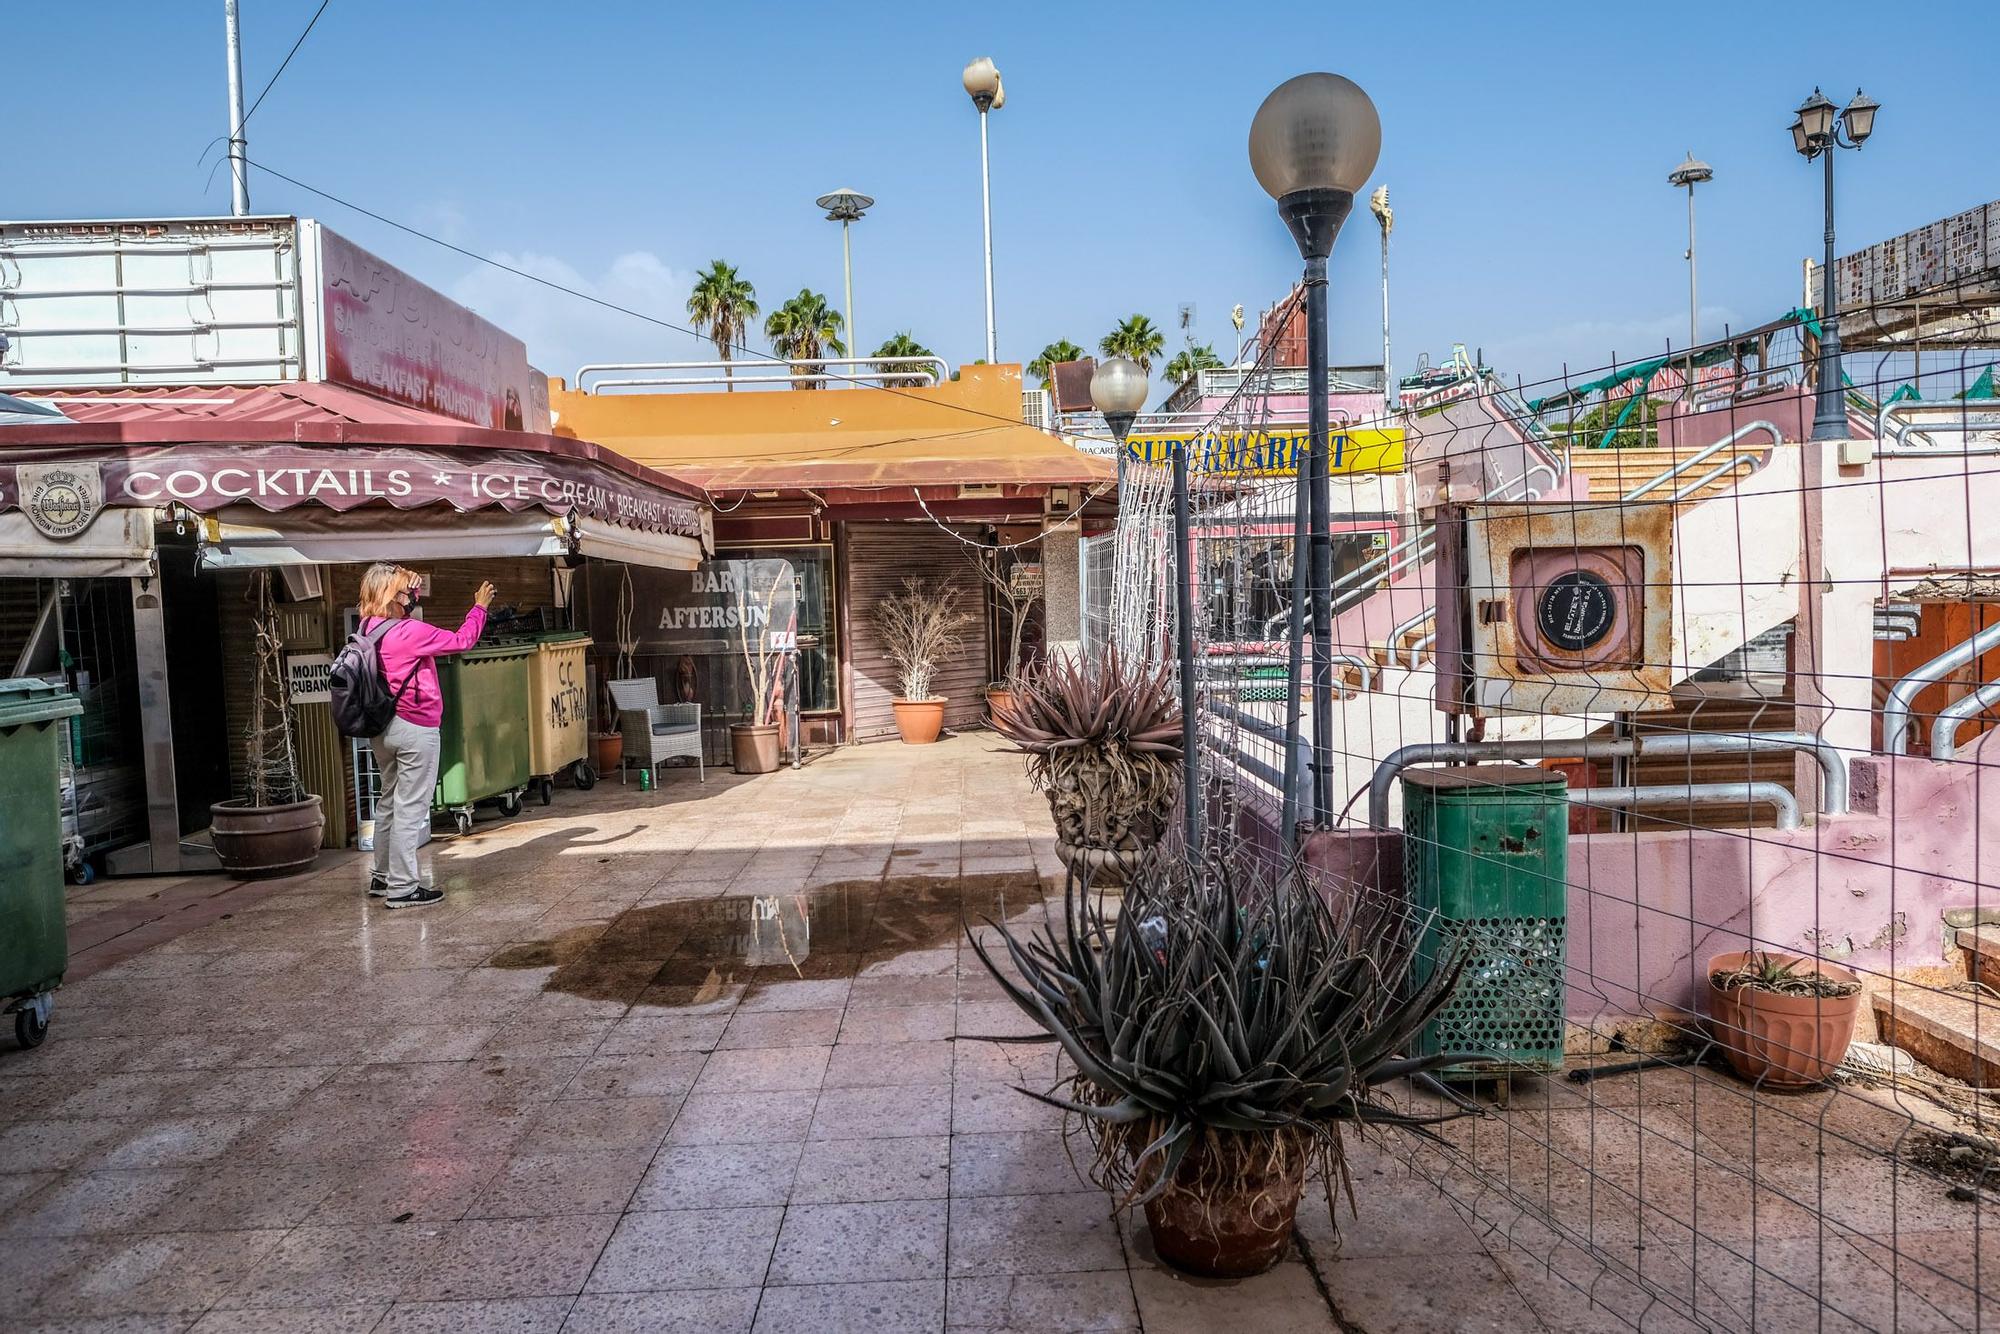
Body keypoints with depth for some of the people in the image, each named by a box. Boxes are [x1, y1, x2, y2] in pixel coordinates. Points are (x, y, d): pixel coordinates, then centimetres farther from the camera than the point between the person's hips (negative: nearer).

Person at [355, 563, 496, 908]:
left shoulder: (369, 628, 4)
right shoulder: (410, 632, -18)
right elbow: (461, 640, -10)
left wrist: (412, 598, 12)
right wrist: (479, 607, 2)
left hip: (381, 728, 9)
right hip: (415, 728, -9)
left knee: (389, 800, 20)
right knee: (411, 807, -3)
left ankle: (383, 876, 31)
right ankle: (402, 888, 1)